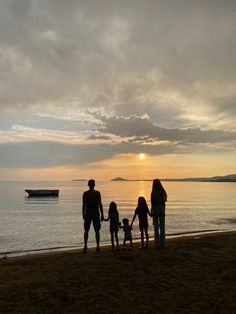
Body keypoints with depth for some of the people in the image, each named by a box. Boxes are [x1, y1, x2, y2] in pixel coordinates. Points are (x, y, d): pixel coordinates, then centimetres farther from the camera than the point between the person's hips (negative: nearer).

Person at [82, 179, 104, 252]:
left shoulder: (85, 193, -1)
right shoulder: (97, 193, -6)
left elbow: (84, 205, -1)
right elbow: (100, 205, -7)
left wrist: (83, 215, 9)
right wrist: (102, 215, -2)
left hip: (87, 213, 1)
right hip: (96, 213, -1)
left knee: (86, 230, 10)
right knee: (97, 230, 8)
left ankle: (85, 246, 2)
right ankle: (98, 246, 9)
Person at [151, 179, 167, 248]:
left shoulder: (153, 192, -12)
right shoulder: (163, 191, 4)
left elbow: (152, 203, -12)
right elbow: (164, 202, 8)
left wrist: (151, 212, -4)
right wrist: (164, 211, 16)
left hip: (155, 209, -4)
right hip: (162, 209, 5)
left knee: (156, 227, 2)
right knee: (162, 227, 10)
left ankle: (157, 243, 4)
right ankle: (162, 243, 13)